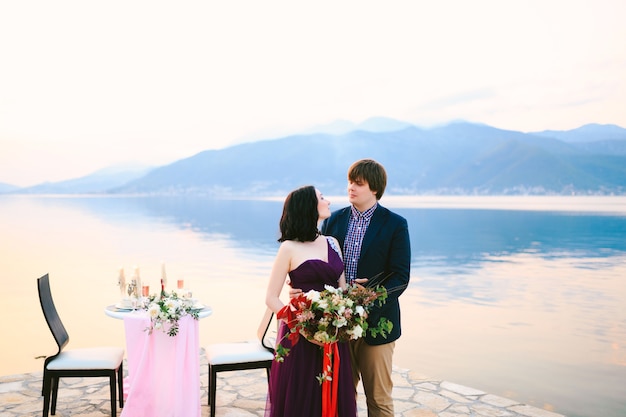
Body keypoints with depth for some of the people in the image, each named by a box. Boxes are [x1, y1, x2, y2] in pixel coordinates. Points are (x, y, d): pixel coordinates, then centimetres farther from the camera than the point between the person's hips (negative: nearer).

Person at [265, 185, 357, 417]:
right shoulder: (290, 248, -8)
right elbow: (271, 298, -8)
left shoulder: (332, 243, 8)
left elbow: (342, 288, 10)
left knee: (333, 398, 13)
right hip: (301, 337, -5)